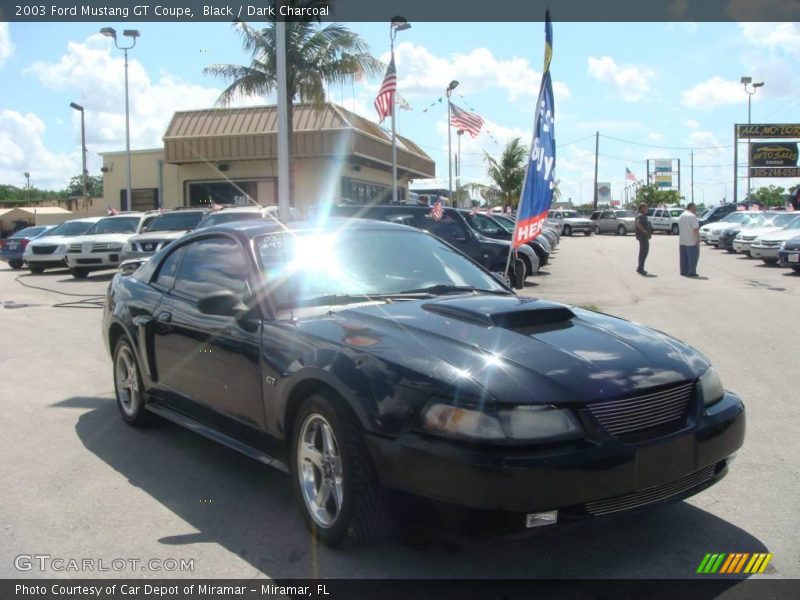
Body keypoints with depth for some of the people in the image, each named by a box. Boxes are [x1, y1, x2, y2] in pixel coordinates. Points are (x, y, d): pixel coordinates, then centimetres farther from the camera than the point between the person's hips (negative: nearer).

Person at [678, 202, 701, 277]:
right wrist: (698, 239, -16)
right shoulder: (692, 216, -14)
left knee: (684, 257, 12)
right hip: (691, 241, -8)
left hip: (682, 241, 8)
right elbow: (696, 229, -20)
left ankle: (683, 271, 15)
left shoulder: (681, 216, 13)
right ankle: (691, 272, -2)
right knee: (693, 257, -2)